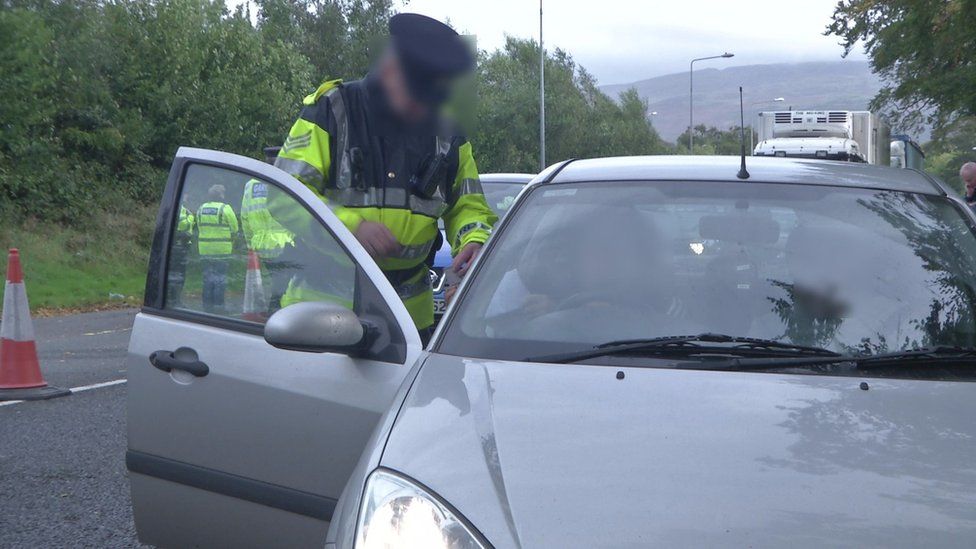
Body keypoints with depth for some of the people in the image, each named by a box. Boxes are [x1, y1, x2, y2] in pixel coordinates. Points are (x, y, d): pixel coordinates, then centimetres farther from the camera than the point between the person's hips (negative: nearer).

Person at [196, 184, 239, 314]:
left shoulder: (201, 209, 9)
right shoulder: (225, 208, -8)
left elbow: (199, 228, 8)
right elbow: (234, 228, -4)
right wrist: (230, 241, 12)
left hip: (204, 249, 5)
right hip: (221, 249, -5)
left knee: (207, 277, 12)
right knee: (220, 279, -1)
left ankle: (207, 305, 14)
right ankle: (218, 306, -3)